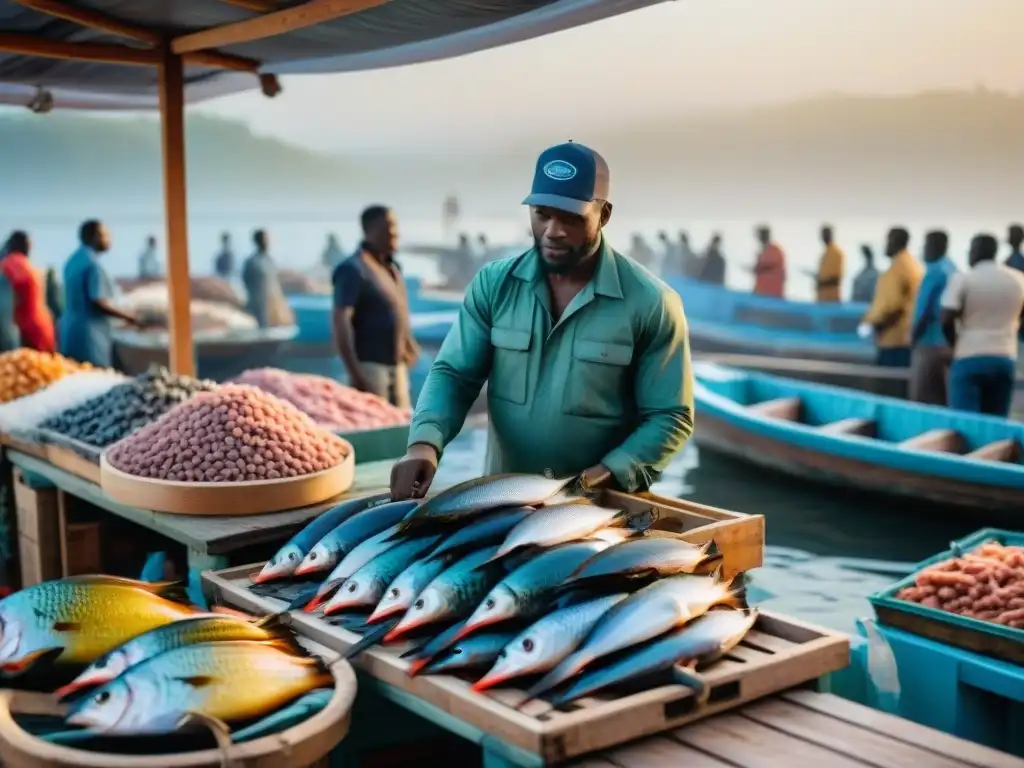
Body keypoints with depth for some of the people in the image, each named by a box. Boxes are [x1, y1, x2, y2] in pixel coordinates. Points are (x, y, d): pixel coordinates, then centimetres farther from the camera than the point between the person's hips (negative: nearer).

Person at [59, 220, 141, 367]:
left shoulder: (73, 261, 12)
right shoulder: (93, 266, -17)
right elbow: (99, 304, -20)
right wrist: (128, 317, -10)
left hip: (70, 331, 9)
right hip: (88, 337, -9)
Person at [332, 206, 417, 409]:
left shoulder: (393, 268, 14)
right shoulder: (354, 269, -12)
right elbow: (340, 321, -20)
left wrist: (408, 343, 14)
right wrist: (355, 373, -25)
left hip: (397, 366, 9)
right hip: (370, 365, -9)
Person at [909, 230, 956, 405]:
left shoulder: (934, 272, -14)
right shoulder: (953, 270, 12)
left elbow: (925, 311, -16)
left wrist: (913, 336, -2)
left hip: (930, 344, -8)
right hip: (948, 344, 9)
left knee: (922, 400, -4)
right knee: (943, 399, 9)